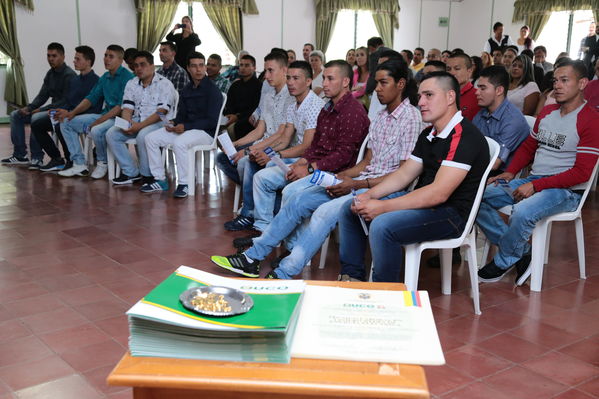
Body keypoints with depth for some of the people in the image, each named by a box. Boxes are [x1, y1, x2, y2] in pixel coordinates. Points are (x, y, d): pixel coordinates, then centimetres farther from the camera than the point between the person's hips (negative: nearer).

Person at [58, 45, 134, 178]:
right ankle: (79, 164, 1)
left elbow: (121, 107, -20)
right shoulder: (105, 77, 14)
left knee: (97, 130, -38)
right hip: (104, 115, 9)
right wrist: (73, 112, 2)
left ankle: (103, 163, -8)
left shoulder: (127, 77, -13)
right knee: (66, 122, 3)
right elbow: (91, 98, 17)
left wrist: (99, 121, -23)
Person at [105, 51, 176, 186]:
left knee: (143, 136, -36)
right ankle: (131, 172, -8)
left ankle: (147, 175, -16)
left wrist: (140, 126, -24)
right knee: (111, 134, -14)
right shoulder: (131, 84, 14)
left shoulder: (164, 84, -6)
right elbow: (127, 108, 8)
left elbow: (161, 112, -16)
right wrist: (127, 123, -16)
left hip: (159, 123, -6)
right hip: (135, 122, 6)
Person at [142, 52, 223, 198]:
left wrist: (185, 126, -20)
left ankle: (184, 184, -24)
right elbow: (181, 114, 17)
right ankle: (159, 180, 2)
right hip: (184, 129, 8)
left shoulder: (212, 90, -9)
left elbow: (212, 121, -16)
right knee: (151, 138, -3)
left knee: (179, 142, -36)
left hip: (205, 132, -8)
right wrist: (174, 123, -8)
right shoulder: (186, 90, 14)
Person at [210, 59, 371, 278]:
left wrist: (310, 168, -19)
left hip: (333, 171, -10)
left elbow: (344, 154, -18)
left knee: (292, 192, -30)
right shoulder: (328, 108, 18)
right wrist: (302, 162, 0)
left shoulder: (353, 111, -12)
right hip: (313, 165, 10)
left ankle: (255, 256, -24)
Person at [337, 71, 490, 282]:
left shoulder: (465, 136, -19)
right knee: (350, 209, 8)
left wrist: (383, 206, -25)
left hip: (450, 213, -10)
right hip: (422, 202, 10)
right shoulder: (428, 134, 13)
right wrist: (369, 195, -3)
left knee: (382, 225, -33)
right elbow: (404, 174, 14)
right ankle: (352, 277, 16)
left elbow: (438, 193, -26)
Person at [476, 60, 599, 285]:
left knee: (522, 212, -38)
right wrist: (510, 172, 3)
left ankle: (504, 262, -9)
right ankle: (521, 252, -6)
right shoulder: (547, 112, 16)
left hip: (565, 190, -7)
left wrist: (536, 186, -19)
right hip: (531, 182, 8)